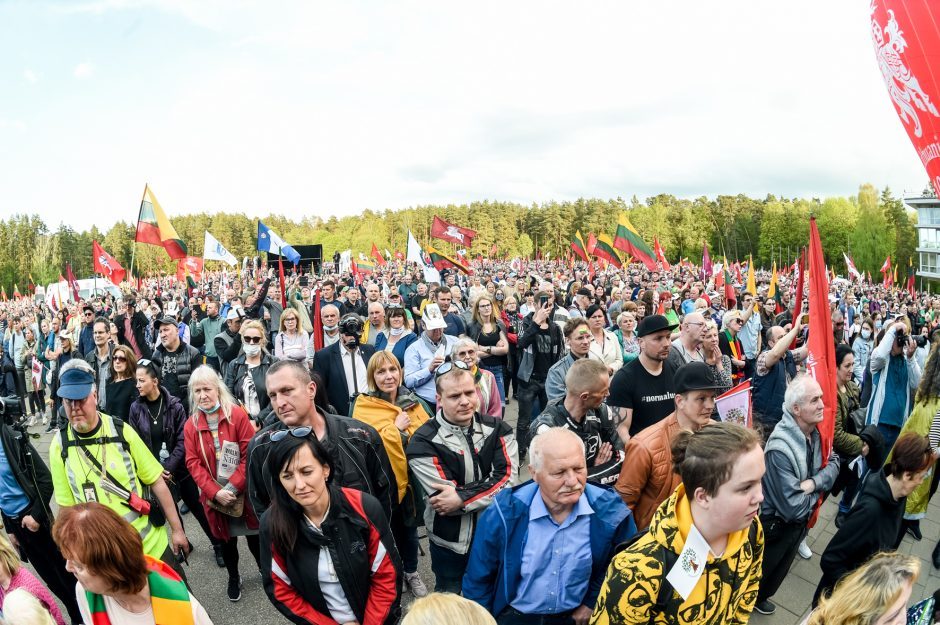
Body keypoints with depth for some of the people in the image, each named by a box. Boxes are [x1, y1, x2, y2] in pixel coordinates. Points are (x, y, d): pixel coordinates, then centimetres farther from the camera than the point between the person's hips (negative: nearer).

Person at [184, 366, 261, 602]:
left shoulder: (237, 414, -12)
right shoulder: (191, 425, -2)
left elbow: (250, 454, -14)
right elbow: (193, 463, -5)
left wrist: (233, 487, -19)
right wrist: (215, 492, -16)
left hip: (243, 491, -2)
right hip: (213, 496, 2)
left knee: (254, 536, 11)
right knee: (225, 538, 18)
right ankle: (233, 578, 41)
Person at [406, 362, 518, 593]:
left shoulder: (497, 429, -6)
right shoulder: (423, 443, -16)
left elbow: (507, 479, -16)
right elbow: (446, 501, -20)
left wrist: (462, 498, -23)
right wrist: (489, 490, -20)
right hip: (451, 543, -2)